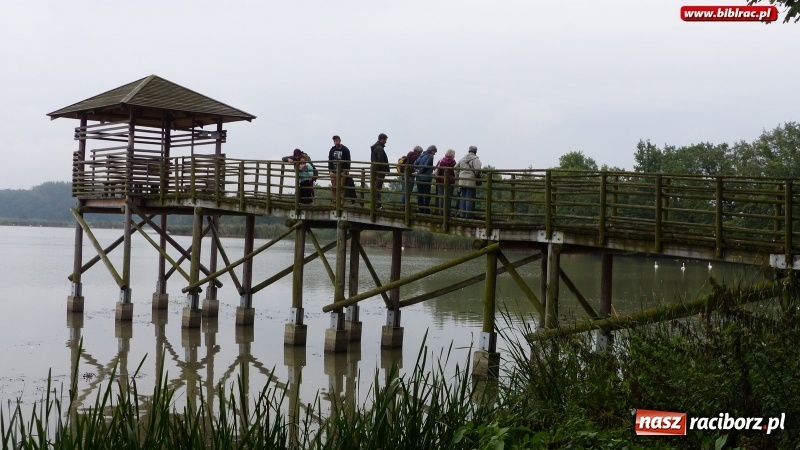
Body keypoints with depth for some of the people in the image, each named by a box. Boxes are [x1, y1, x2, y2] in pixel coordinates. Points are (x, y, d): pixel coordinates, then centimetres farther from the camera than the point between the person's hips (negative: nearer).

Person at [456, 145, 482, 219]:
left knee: (463, 198, 12)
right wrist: (478, 176, -1)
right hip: (471, 182, -6)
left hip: (462, 181, 6)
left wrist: (458, 176, 22)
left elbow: (456, 168, 16)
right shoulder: (475, 159, -6)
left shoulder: (462, 159, 13)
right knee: (469, 199, -2)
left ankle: (462, 214, 13)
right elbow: (477, 170, -19)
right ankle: (468, 215, -2)